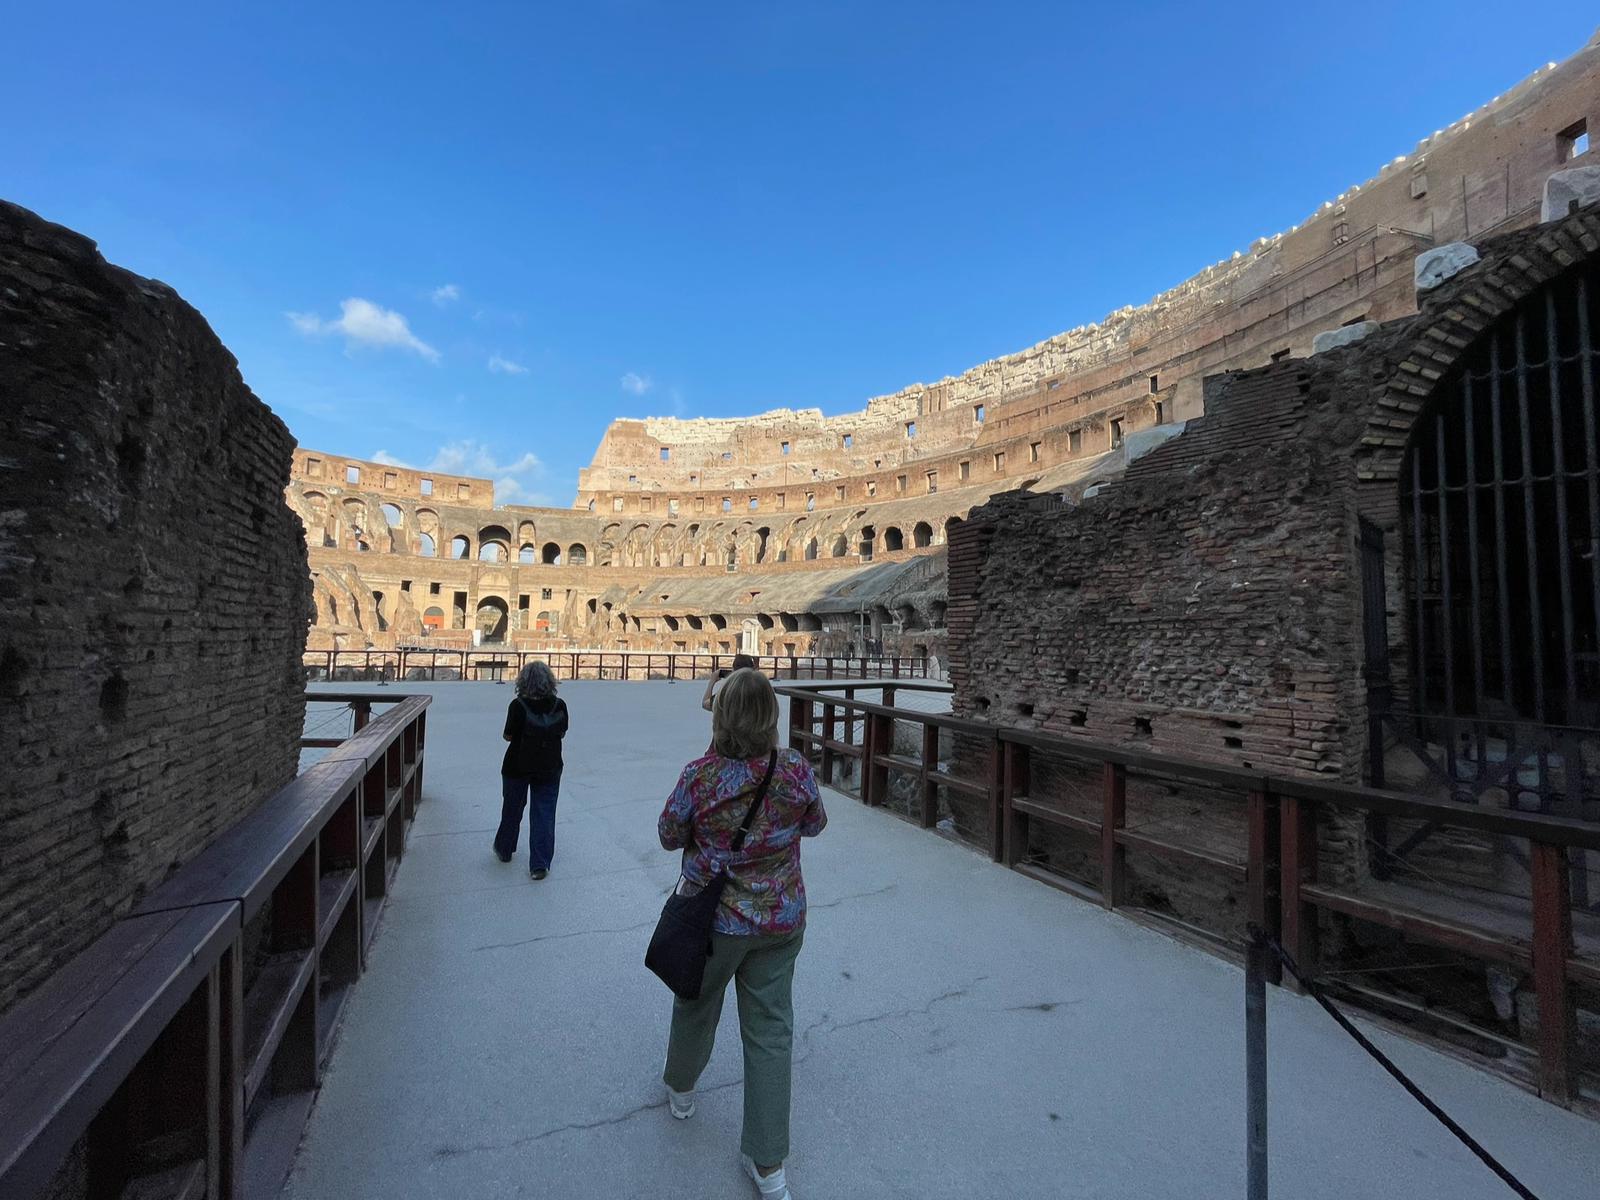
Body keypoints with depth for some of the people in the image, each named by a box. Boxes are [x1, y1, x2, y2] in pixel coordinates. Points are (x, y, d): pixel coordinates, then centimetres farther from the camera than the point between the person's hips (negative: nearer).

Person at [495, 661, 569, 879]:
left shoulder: (518, 706, -17)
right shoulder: (559, 705, -10)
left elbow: (508, 736, -9)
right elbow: (562, 734, 1)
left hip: (517, 767, -1)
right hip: (549, 768, 1)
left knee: (512, 809, 20)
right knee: (544, 814, 7)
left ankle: (504, 850, 41)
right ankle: (540, 864, 6)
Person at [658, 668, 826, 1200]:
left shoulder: (699, 776, -23)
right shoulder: (796, 769, -17)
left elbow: (669, 836, -7)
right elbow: (815, 825, 1)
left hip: (713, 918, -1)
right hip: (781, 921, 1)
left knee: (697, 1004, 26)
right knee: (770, 1029, 14)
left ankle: (681, 1087, 54)